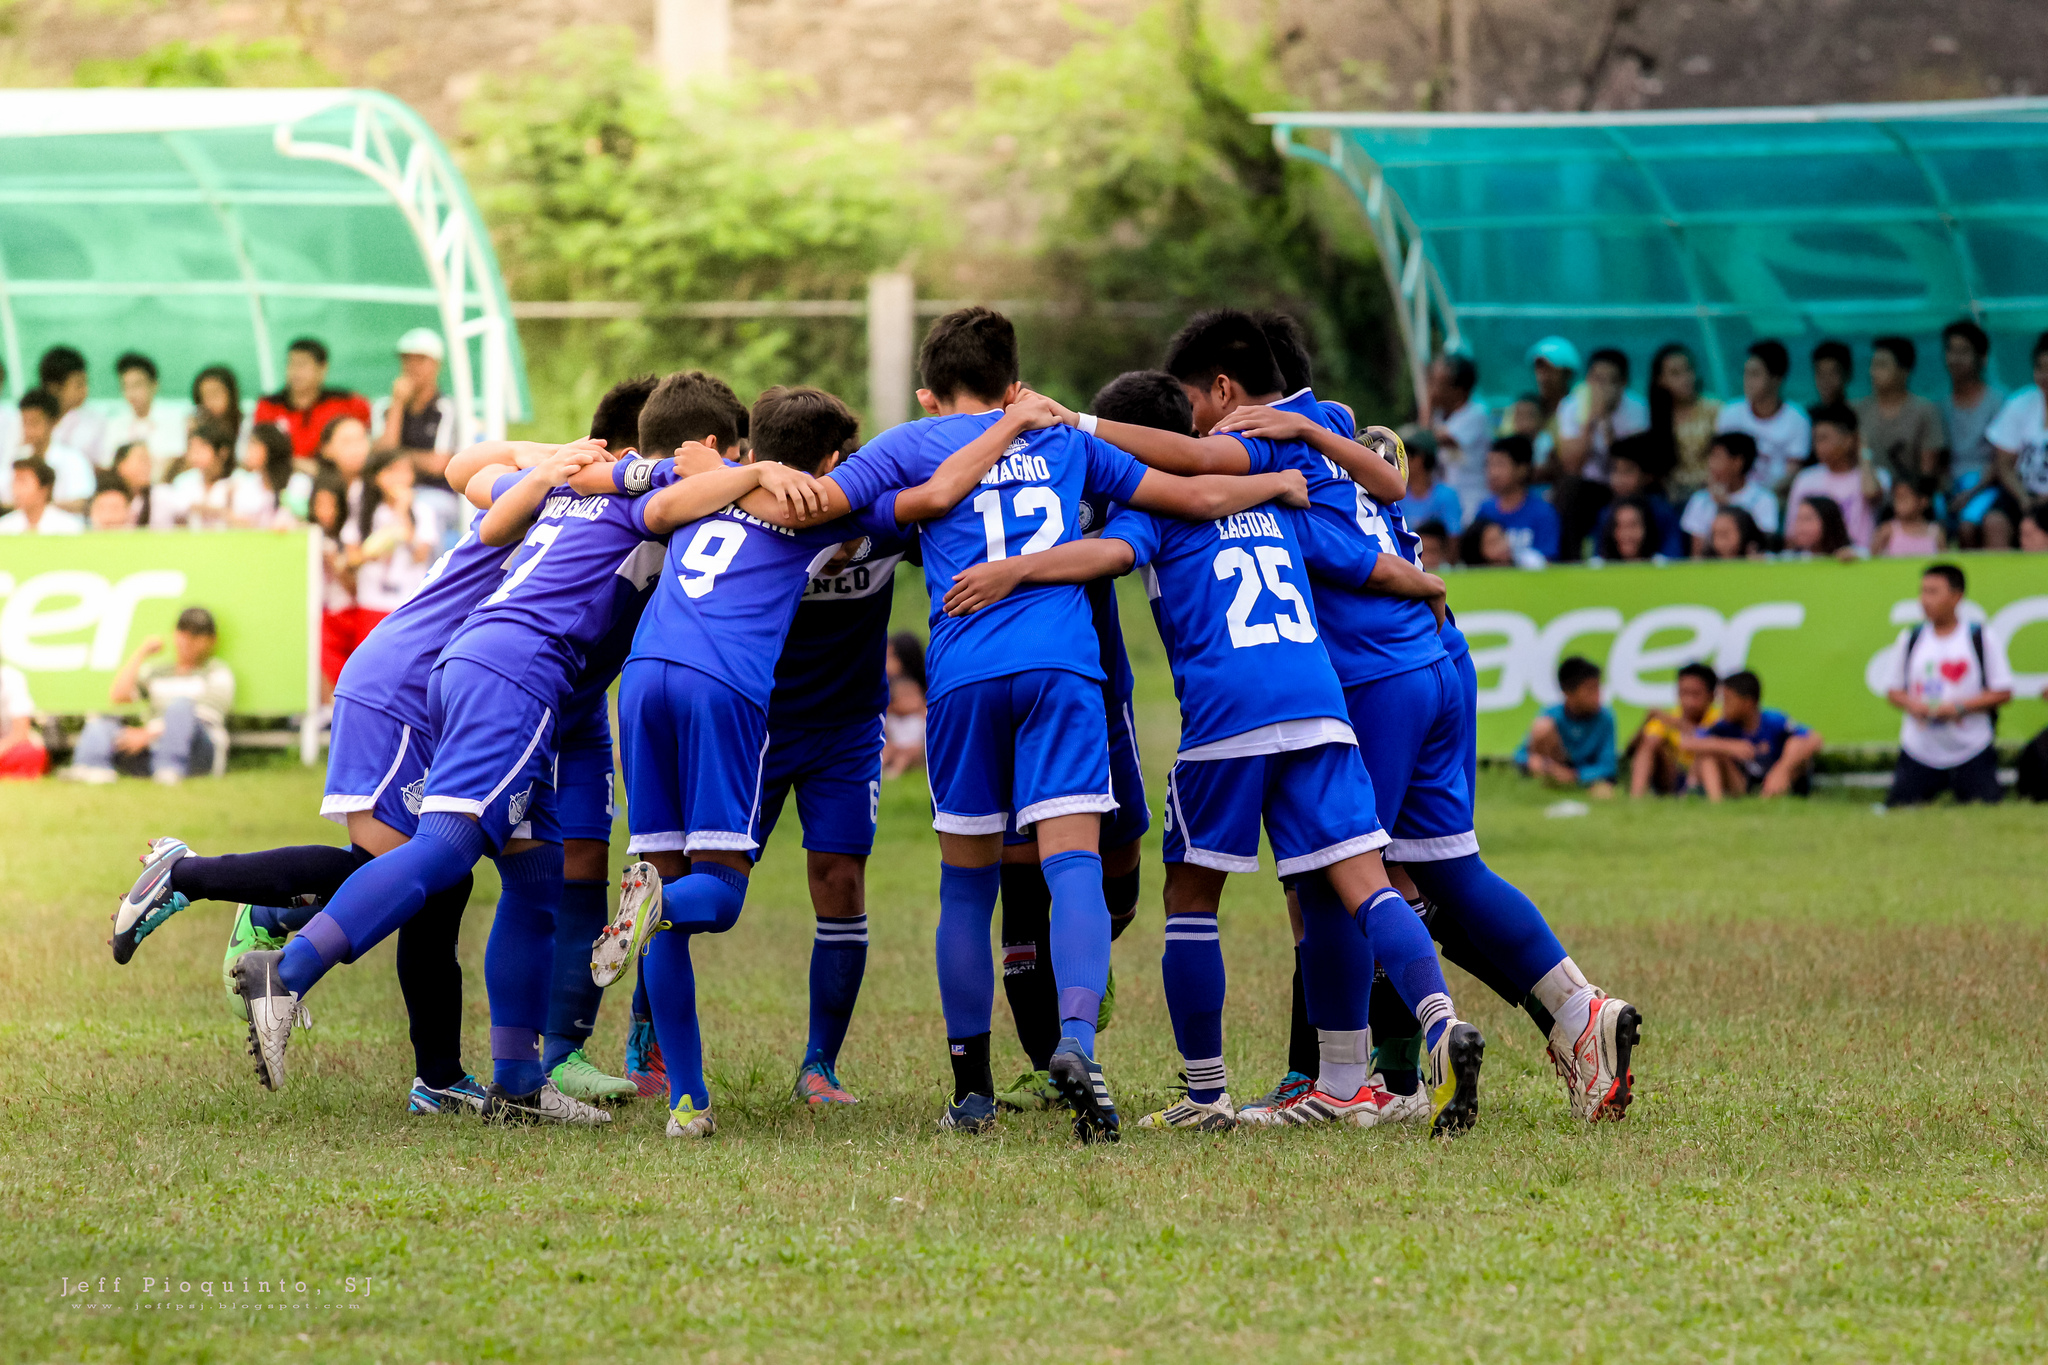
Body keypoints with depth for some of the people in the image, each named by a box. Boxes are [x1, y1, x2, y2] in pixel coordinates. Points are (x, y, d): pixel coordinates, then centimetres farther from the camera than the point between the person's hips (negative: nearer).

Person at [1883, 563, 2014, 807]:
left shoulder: (1984, 638, -1)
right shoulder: (1909, 639, 8)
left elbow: (2003, 692, -3)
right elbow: (1893, 690, 12)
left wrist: (1960, 707, -15)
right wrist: (1911, 704, -10)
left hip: (1972, 753, -2)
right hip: (1919, 751, 2)